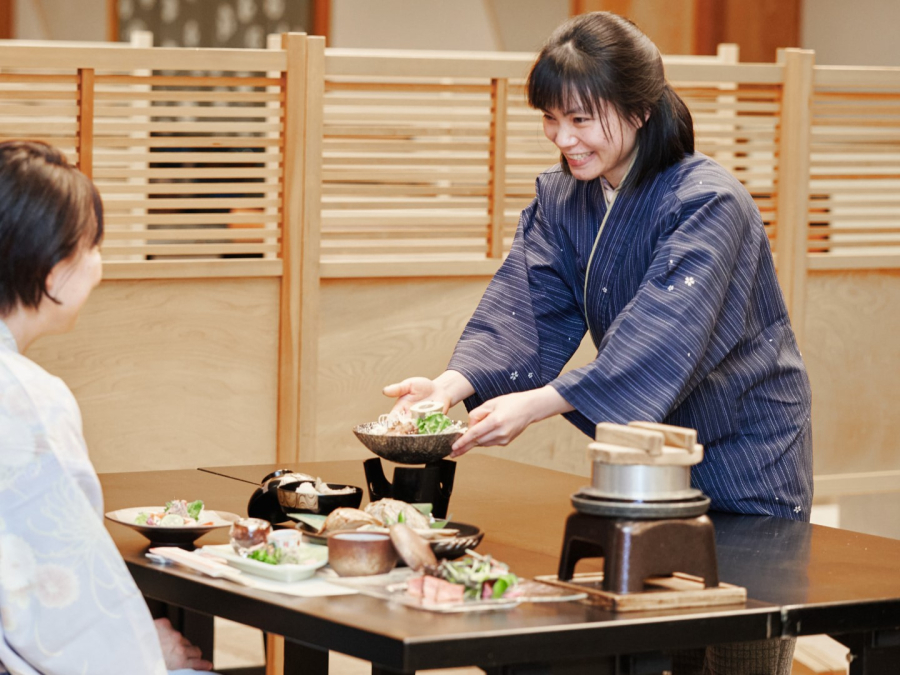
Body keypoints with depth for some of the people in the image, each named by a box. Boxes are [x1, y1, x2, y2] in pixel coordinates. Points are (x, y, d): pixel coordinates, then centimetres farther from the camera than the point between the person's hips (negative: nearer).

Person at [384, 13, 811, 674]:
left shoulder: (708, 203, -23)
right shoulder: (561, 200, 1)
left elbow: (663, 337, -35)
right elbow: (523, 308, -11)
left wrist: (537, 404, -45)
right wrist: (456, 384, -31)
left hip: (743, 465, -6)